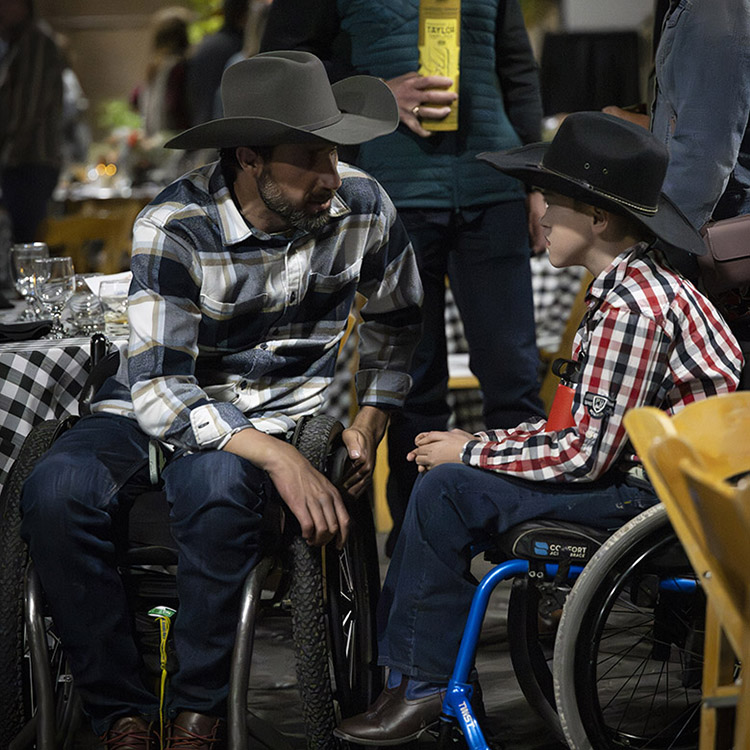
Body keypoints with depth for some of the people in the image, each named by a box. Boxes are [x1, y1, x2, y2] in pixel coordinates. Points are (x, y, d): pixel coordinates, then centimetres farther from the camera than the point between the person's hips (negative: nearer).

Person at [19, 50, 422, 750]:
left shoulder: (362, 206, -9)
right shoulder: (173, 227, -20)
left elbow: (394, 322, 14)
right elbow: (156, 389, -26)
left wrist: (368, 424, 5)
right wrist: (277, 459, -35)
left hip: (281, 406, 0)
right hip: (160, 406, 0)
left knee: (213, 486, -37)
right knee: (54, 492, -31)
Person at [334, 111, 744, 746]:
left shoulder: (632, 308, -22)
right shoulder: (633, 285, 10)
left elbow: (583, 454, -21)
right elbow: (585, 421, 14)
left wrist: (471, 454, -9)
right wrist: (483, 444, 5)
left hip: (660, 502, -10)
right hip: (643, 464, 10)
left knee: (447, 491, -12)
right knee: (450, 470, 11)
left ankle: (422, 686, 0)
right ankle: (393, 660, 15)